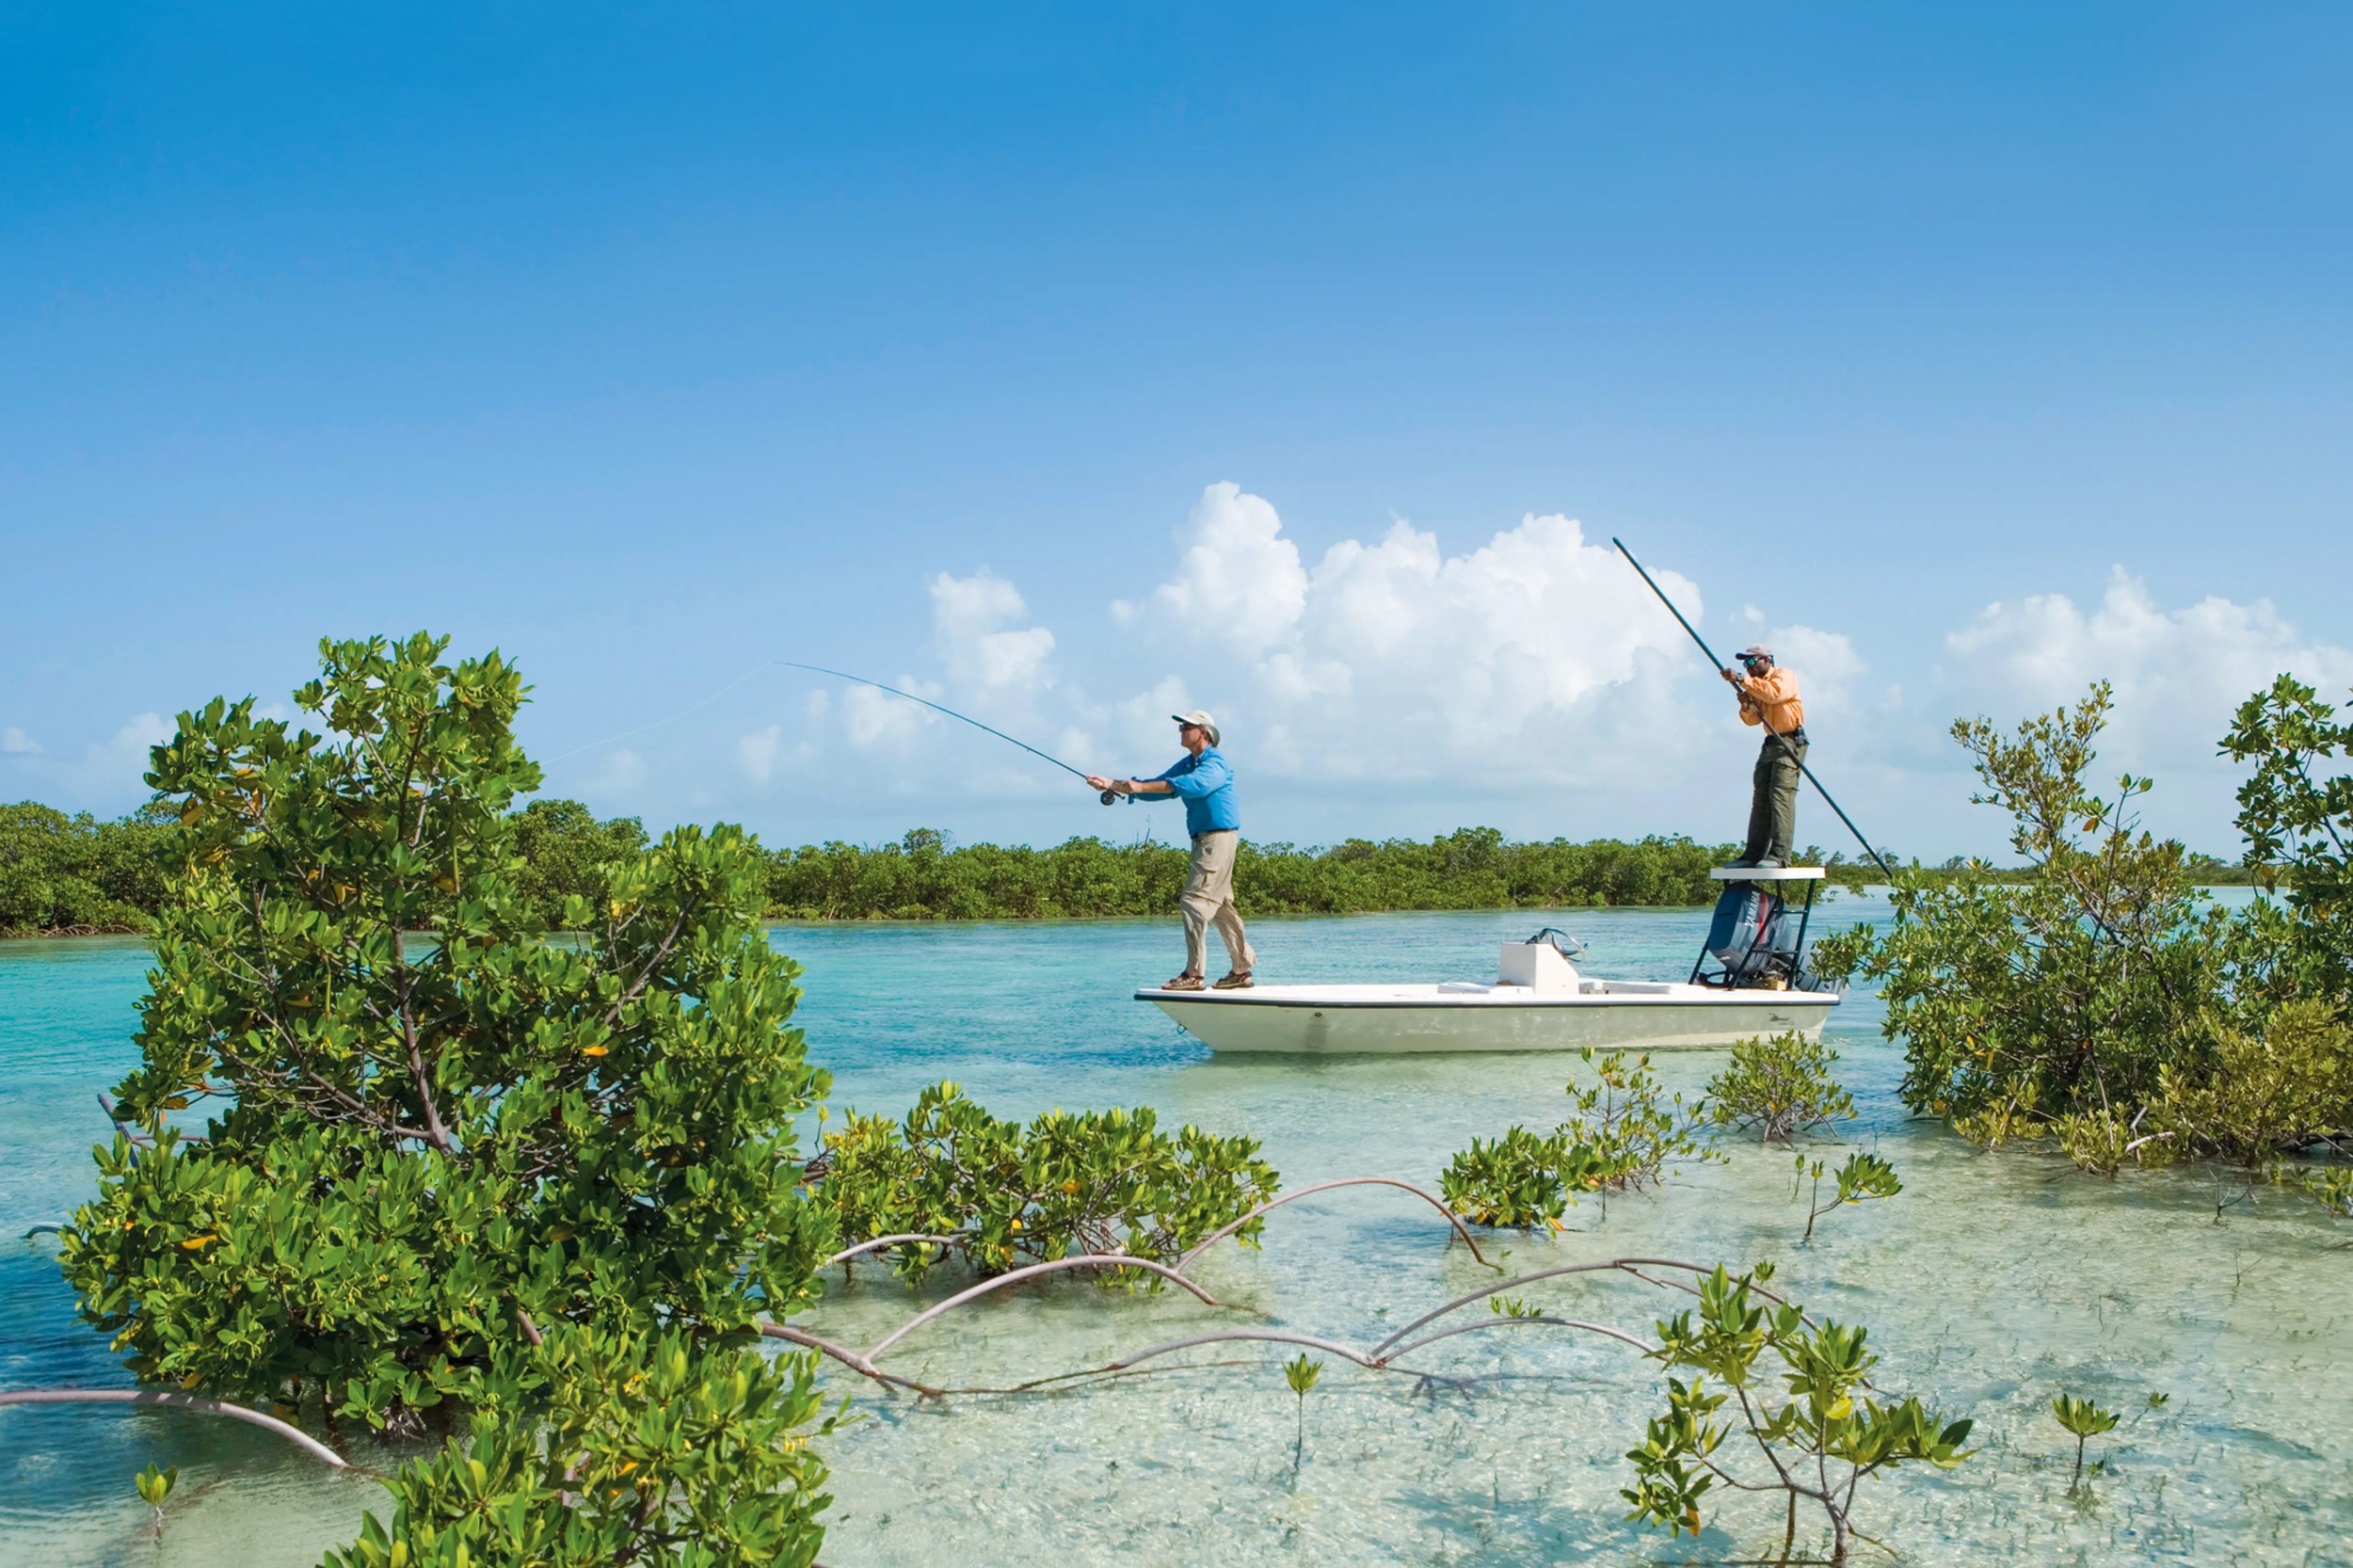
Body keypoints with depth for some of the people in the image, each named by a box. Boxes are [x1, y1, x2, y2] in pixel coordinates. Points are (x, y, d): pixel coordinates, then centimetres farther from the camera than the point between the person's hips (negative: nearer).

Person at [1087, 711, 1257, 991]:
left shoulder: (1214, 763, -13)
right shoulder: (1187, 764, 16)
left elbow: (1194, 785, -31)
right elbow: (1160, 785, 12)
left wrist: (1142, 787, -38)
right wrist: (1112, 785, 2)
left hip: (1219, 838, -10)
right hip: (1203, 840, 10)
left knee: (1195, 901, -15)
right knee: (1221, 905, 12)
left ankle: (1194, 973, -16)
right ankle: (1242, 969, 19)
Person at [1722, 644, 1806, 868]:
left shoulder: (1785, 676, -3)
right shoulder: (1757, 685, 20)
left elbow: (1773, 693, -25)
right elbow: (1752, 720, 16)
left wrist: (1742, 680, -23)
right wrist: (1746, 706, -5)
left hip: (1790, 741, -9)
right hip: (1771, 744, 9)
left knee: (1781, 794, -17)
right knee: (1760, 799, 3)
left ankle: (1779, 855, -23)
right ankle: (1753, 854, 2)